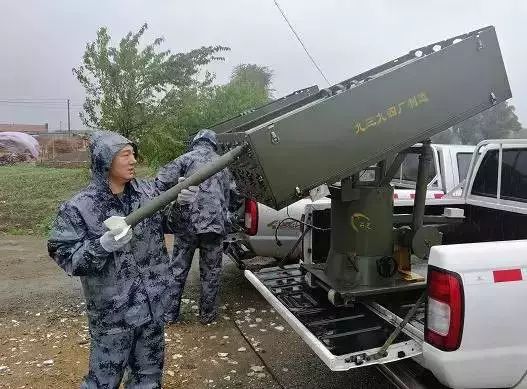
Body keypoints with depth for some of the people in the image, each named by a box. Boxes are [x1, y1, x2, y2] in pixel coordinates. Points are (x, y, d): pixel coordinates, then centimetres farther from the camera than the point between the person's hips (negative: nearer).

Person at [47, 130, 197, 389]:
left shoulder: (149, 191, -2)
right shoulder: (79, 208, -13)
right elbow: (64, 255, -13)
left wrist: (182, 204, -13)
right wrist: (102, 246, -28)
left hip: (154, 305, 4)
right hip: (113, 313, -4)